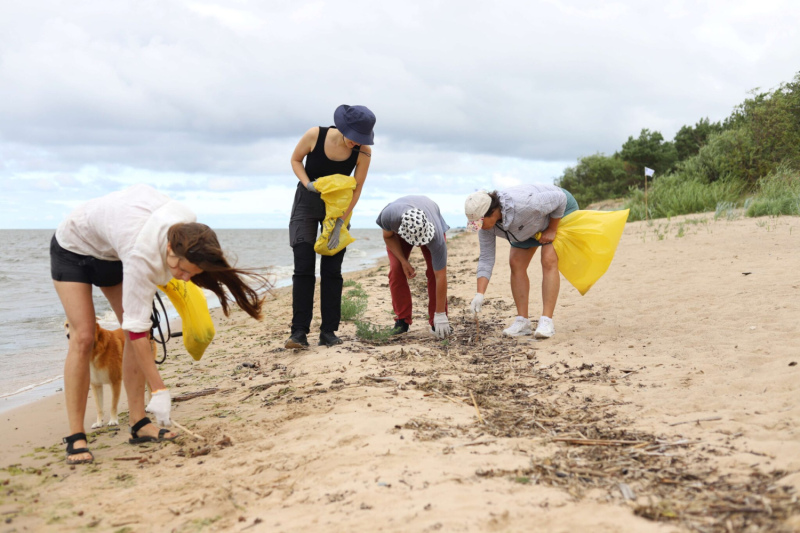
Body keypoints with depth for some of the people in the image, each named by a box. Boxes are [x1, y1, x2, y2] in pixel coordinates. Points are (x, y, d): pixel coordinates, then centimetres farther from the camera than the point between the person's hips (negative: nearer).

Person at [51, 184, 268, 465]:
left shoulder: (188, 224, -26)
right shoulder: (143, 255, -44)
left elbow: (141, 189, -5)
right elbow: (136, 327, -40)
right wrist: (159, 390, -38)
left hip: (110, 252, 7)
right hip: (73, 249, -6)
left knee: (135, 334, -6)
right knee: (83, 337, -19)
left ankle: (138, 424, -2)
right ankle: (75, 437, -14)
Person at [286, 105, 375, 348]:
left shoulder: (363, 151, -17)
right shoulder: (315, 135, -20)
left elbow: (356, 189, -13)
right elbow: (295, 159, -2)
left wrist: (340, 223, -19)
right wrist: (308, 184, -20)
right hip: (307, 203, -1)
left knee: (332, 270, -3)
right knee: (303, 267, -9)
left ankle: (328, 331, 1)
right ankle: (299, 331, -11)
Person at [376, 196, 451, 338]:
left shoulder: (437, 237, -46)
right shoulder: (389, 215, -44)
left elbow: (441, 276, -40)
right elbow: (388, 236, -17)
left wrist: (440, 315, -38)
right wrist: (403, 261, -27)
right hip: (397, 231, 1)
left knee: (434, 272, -18)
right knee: (396, 270, -15)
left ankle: (436, 321, -7)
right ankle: (402, 320, -4)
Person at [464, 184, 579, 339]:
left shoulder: (521, 204, -44)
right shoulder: (485, 223, -23)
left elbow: (559, 198, -31)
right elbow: (486, 259, -18)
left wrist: (552, 230, -23)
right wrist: (480, 294, -26)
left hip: (561, 210, -7)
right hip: (531, 226, 7)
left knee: (549, 261, -21)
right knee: (516, 263, -5)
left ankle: (546, 321, -23)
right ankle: (522, 321, -2)